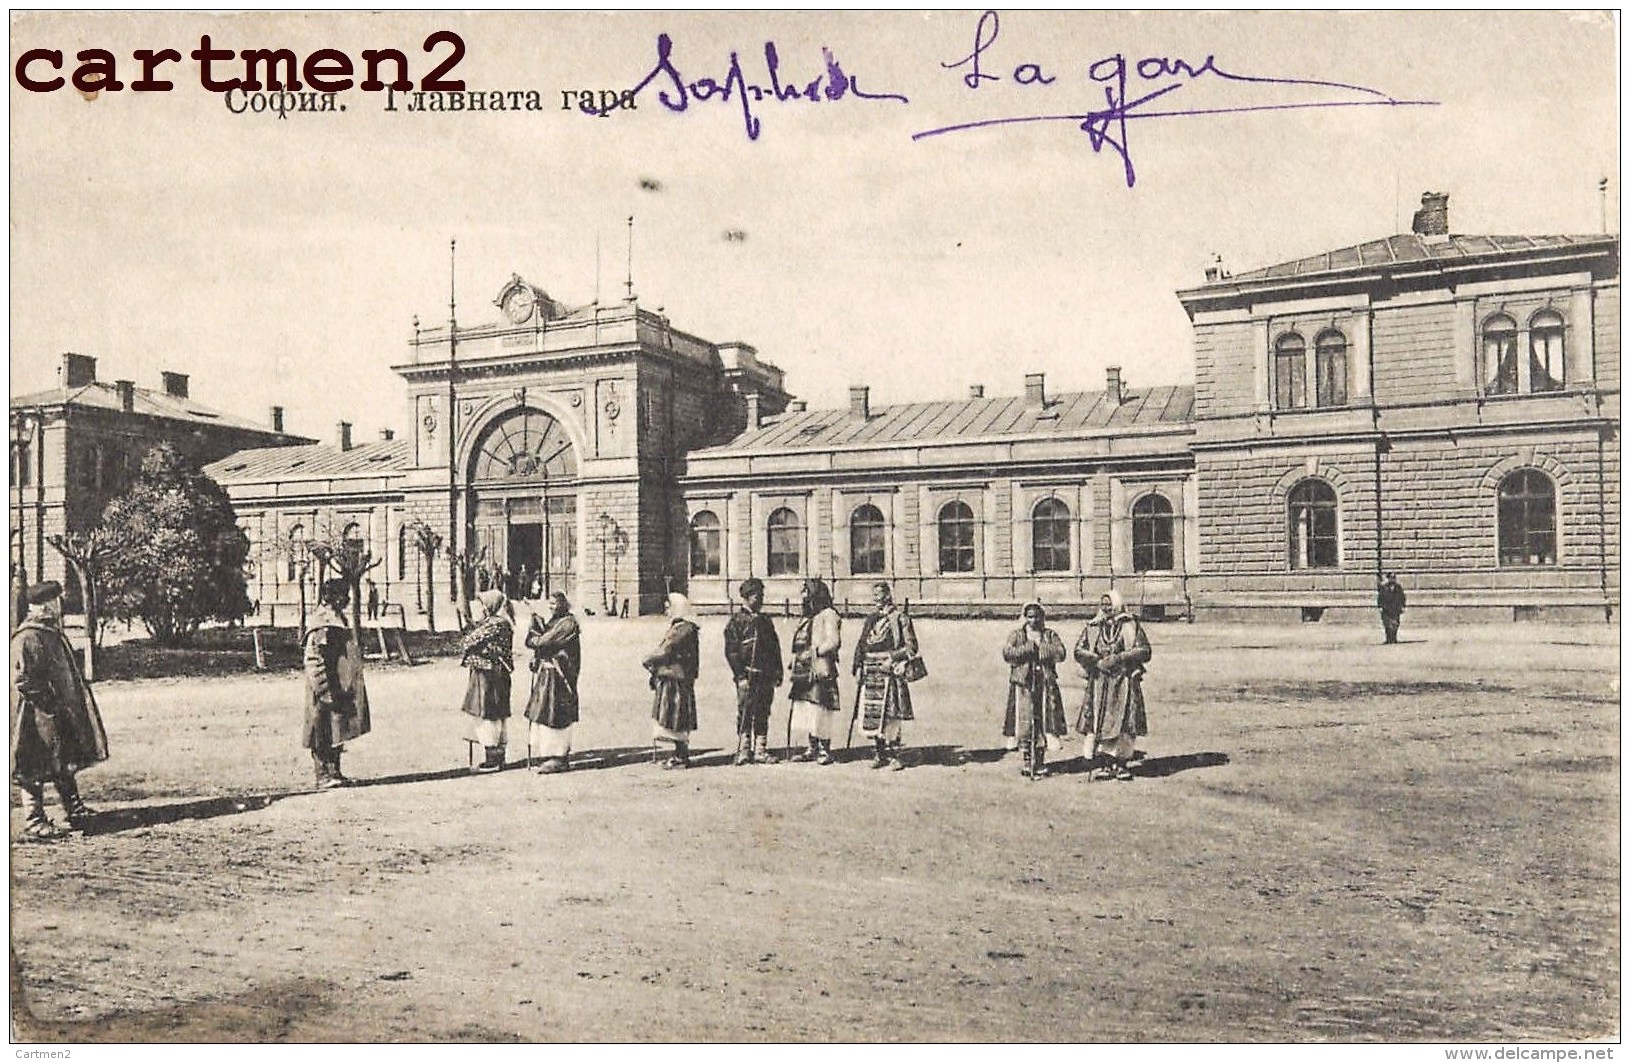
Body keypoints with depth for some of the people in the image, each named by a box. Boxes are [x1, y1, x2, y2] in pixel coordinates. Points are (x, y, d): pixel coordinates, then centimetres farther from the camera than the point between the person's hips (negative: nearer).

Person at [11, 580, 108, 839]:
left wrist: (62, 704, 19)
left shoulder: (52, 632, 12)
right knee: (36, 771, -1)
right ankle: (34, 823, 7)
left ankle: (75, 811, 26)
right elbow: (22, 680, -23)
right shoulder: (27, 638, -19)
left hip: (60, 716, 10)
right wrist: (50, 703, -21)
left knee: (63, 765, 17)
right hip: (39, 718, -10)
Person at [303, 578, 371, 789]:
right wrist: (324, 689, -24)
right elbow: (313, 659, -21)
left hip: (340, 689, 10)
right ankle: (323, 776, -1)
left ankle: (334, 773, 19)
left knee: (335, 732, 13)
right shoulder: (322, 624, -16)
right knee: (323, 733, -4)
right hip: (329, 690, -10)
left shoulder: (337, 618, 15)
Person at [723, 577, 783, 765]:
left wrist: (778, 672, 12)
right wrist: (741, 675, -14)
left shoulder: (765, 620, 18)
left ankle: (760, 750, 13)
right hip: (748, 675, -6)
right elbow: (731, 651, -7)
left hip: (766, 676, 6)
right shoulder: (736, 620, -2)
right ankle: (743, 751, 1)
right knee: (744, 714, -4)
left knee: (763, 715, 8)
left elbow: (775, 648, 20)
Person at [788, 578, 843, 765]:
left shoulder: (828, 615, -6)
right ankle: (813, 749, 17)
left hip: (820, 670, -9)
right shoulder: (807, 618, 20)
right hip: (804, 672, 9)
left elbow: (834, 641, -15)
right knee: (807, 712, 10)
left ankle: (825, 750, 0)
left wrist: (816, 651, -20)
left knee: (820, 712, -8)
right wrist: (795, 661, 15)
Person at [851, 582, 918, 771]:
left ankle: (895, 755, 0)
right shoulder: (870, 619, 17)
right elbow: (861, 644, 20)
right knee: (871, 715, 4)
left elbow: (911, 647, -4)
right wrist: (858, 667, 9)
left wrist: (892, 658, -14)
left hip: (890, 672, -6)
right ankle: (880, 754, 14)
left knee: (891, 714, -8)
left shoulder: (900, 619, -1)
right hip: (871, 674, 6)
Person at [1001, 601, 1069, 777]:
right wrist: (1028, 648, -13)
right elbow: (1006, 653, -7)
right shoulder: (1016, 634, 8)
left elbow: (1060, 653, -5)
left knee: (1042, 723, 1)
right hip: (1023, 683, -1)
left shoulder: (1050, 635, 11)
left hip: (1045, 683, 1)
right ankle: (1027, 759, 6)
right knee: (1024, 723, -4)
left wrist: (1040, 647, -11)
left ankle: (1040, 760, 10)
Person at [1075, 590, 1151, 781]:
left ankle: (1121, 764, 5)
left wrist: (1119, 658, -13)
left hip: (1124, 681, -2)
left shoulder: (1130, 625, 2)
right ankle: (1107, 764, 6)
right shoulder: (1092, 627, 10)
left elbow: (1145, 651, -3)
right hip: (1099, 681, 2)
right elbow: (1079, 651, 7)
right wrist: (1097, 661, -10)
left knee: (1123, 722, -4)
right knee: (1099, 721, -2)